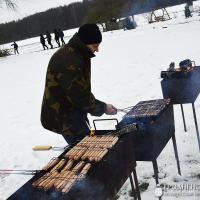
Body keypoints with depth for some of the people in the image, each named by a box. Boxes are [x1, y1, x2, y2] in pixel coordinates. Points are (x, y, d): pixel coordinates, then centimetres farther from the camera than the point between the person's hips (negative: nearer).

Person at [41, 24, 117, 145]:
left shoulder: (77, 54, 5)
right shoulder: (68, 61, -27)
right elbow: (80, 97, -25)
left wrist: (100, 105, 5)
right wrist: (103, 108, -13)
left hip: (73, 113, 9)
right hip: (63, 118, -9)